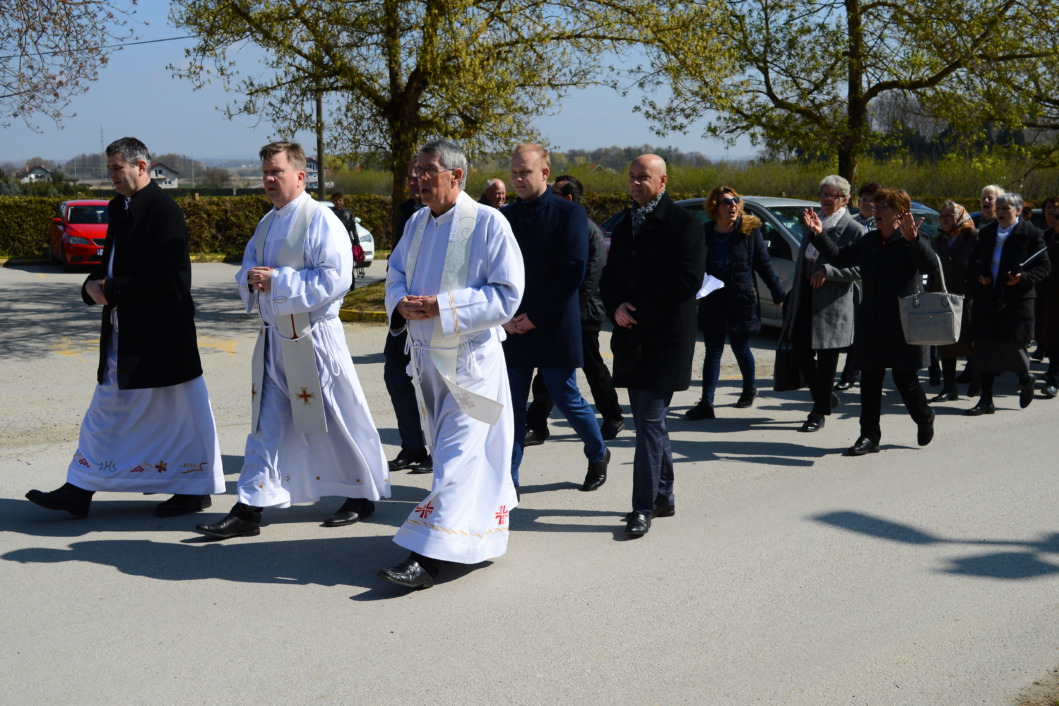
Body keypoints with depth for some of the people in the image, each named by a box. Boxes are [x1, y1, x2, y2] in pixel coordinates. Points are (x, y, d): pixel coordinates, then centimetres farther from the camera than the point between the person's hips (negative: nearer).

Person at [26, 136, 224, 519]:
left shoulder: (163, 211, -15)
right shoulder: (120, 208, 12)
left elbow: (163, 279, -22)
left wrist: (111, 291, -18)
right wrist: (92, 287, -2)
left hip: (161, 336, -9)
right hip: (122, 333, 9)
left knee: (179, 412, 3)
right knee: (107, 410, 12)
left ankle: (196, 489, 16)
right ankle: (79, 492, 18)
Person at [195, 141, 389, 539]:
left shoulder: (321, 221, -12)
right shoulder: (267, 224, 14)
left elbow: (335, 279, -21)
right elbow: (247, 269, 21)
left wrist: (277, 281, -22)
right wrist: (251, 279, -4)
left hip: (313, 338, -7)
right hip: (274, 338, 7)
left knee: (336, 418, 4)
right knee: (266, 425, 6)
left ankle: (362, 496, 22)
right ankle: (249, 510, 7)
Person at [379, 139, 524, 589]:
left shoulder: (488, 223, -12)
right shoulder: (417, 223, 9)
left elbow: (507, 294, -14)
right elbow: (396, 273, 18)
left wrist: (442, 306, -21)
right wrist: (401, 303, -6)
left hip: (469, 358, -8)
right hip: (425, 354, 8)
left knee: (456, 457, -8)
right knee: (446, 448, 17)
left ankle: (428, 557, -11)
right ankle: (480, 531, 35)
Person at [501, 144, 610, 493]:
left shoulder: (570, 214, -4)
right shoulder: (505, 217, 9)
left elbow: (572, 273, -10)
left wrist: (536, 317, -12)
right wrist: (504, 316, -6)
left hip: (555, 328, -4)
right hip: (513, 328, 4)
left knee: (566, 399, 5)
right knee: (512, 405, 3)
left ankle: (598, 454, 31)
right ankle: (508, 480, 9)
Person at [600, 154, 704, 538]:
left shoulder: (683, 224, -7)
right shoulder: (624, 227, 16)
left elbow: (688, 280, -16)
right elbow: (609, 276, 17)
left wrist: (639, 313, -14)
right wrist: (616, 308, -5)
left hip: (666, 339, -7)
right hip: (632, 340, 7)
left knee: (649, 421, -10)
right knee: (650, 421, 14)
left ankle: (644, 507, -5)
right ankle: (663, 496, 24)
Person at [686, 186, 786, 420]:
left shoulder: (750, 230, -4)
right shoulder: (705, 232, 1)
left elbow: (763, 265, 1)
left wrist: (779, 293, 3)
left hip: (741, 301, -2)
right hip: (712, 302, 2)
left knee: (741, 348, 10)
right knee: (713, 352, 2)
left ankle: (749, 389, 35)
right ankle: (706, 403, 0)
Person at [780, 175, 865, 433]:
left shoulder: (854, 230, -8)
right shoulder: (814, 223, 13)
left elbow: (859, 269, -12)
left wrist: (827, 271, -21)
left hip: (833, 302, -7)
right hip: (806, 297, 7)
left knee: (826, 359, 0)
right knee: (800, 349, 6)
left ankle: (819, 413, 10)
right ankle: (826, 397, 26)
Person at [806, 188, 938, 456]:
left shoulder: (911, 242, -8)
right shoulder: (867, 242, 12)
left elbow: (930, 265, -25)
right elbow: (839, 257, 18)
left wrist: (912, 239, -40)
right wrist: (819, 235, 7)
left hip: (903, 324, -6)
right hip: (871, 324, 6)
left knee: (905, 378, 3)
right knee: (870, 380, 6)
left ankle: (924, 418, 31)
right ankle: (869, 436, 12)